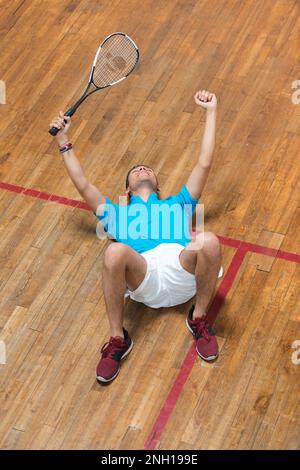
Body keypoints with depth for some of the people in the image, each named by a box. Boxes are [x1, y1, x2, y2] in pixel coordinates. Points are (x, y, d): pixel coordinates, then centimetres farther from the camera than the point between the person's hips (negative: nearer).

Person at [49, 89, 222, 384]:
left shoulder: (177, 204, 40)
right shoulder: (117, 213, 40)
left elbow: (204, 164, 38)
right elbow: (82, 184, 34)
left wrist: (211, 111, 41)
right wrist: (63, 142, 37)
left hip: (183, 270, 1)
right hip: (144, 277, 0)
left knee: (208, 242, -35)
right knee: (114, 252, -37)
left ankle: (199, 319, -10)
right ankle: (117, 340, -18)